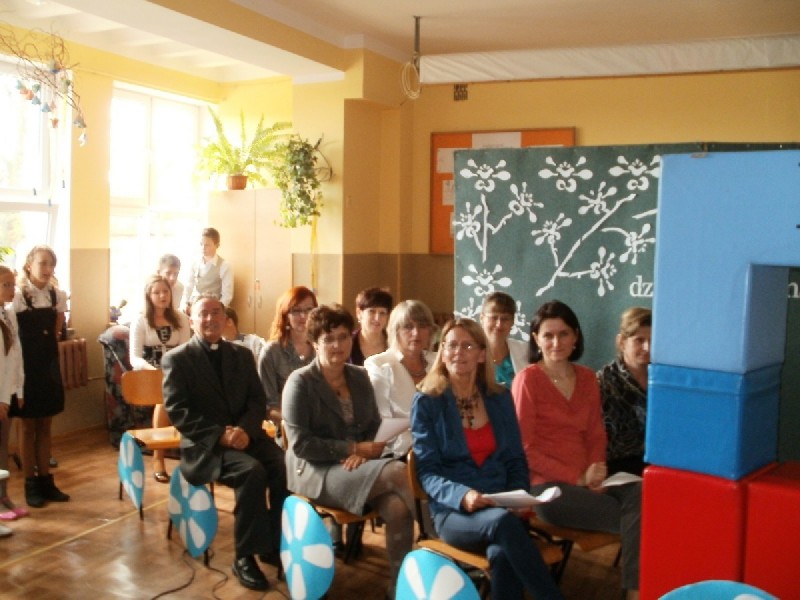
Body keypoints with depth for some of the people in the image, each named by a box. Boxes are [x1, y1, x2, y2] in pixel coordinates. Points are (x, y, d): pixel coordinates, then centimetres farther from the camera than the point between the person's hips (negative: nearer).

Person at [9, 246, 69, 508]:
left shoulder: (59, 296, 3)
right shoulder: (18, 296, -11)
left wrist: (49, 350, 8)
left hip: (49, 364, 4)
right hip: (26, 365, -4)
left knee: (45, 426, 11)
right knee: (28, 427, 4)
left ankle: (46, 480, 20)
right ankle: (31, 484, 13)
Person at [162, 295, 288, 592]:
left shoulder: (242, 355, 14)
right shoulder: (176, 359, 0)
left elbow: (258, 401, 8)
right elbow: (177, 411, -9)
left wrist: (245, 429, -14)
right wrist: (220, 434, -20)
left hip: (245, 435, 4)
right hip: (205, 443, -4)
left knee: (285, 467, -24)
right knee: (252, 471, -31)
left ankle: (276, 544, -7)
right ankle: (246, 555, -18)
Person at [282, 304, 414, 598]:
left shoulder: (360, 377, 12)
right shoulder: (300, 382, -6)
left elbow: (375, 426, 14)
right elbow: (300, 444, -11)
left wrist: (362, 453, -9)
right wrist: (354, 448, -15)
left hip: (358, 467, 5)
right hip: (315, 472, -5)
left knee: (398, 507, -28)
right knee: (398, 472, -29)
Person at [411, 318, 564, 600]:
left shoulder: (500, 398, 13)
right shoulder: (426, 402, 1)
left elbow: (516, 460, 15)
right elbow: (427, 472, -3)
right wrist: (462, 496, -23)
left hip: (500, 506, 3)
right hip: (453, 511, -2)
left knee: (502, 554, -34)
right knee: (504, 522, -36)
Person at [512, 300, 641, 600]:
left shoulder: (588, 378, 14)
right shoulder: (528, 378, -4)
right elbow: (524, 449, -7)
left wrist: (596, 467, -4)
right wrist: (577, 478, -11)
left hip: (586, 481, 5)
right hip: (546, 486, -5)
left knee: (641, 496, -25)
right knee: (633, 518, -22)